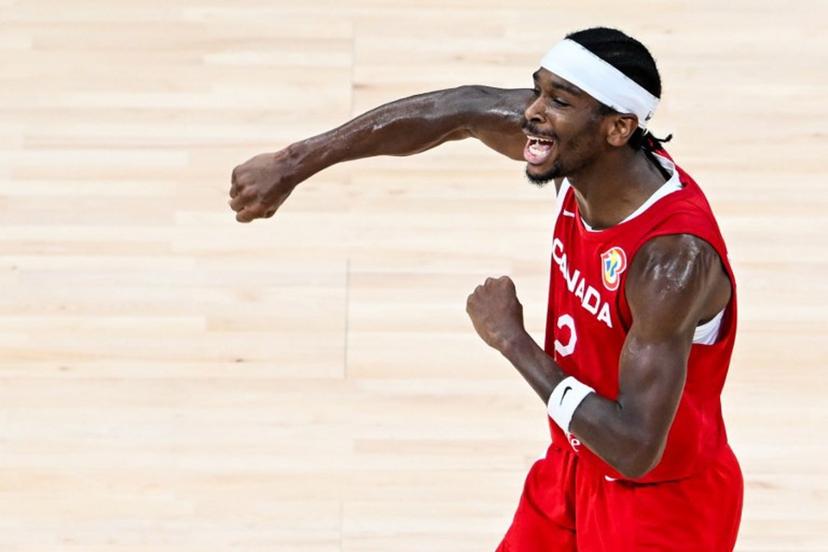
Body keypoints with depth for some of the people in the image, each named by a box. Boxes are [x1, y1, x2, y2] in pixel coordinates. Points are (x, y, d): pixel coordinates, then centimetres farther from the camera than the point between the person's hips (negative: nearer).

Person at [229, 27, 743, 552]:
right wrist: (294, 163, -3)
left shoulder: (675, 257, -34)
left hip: (661, 504, -7)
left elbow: (633, 447, -35)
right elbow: (458, 109, -2)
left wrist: (511, 338, -27)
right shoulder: (578, 153, -15)